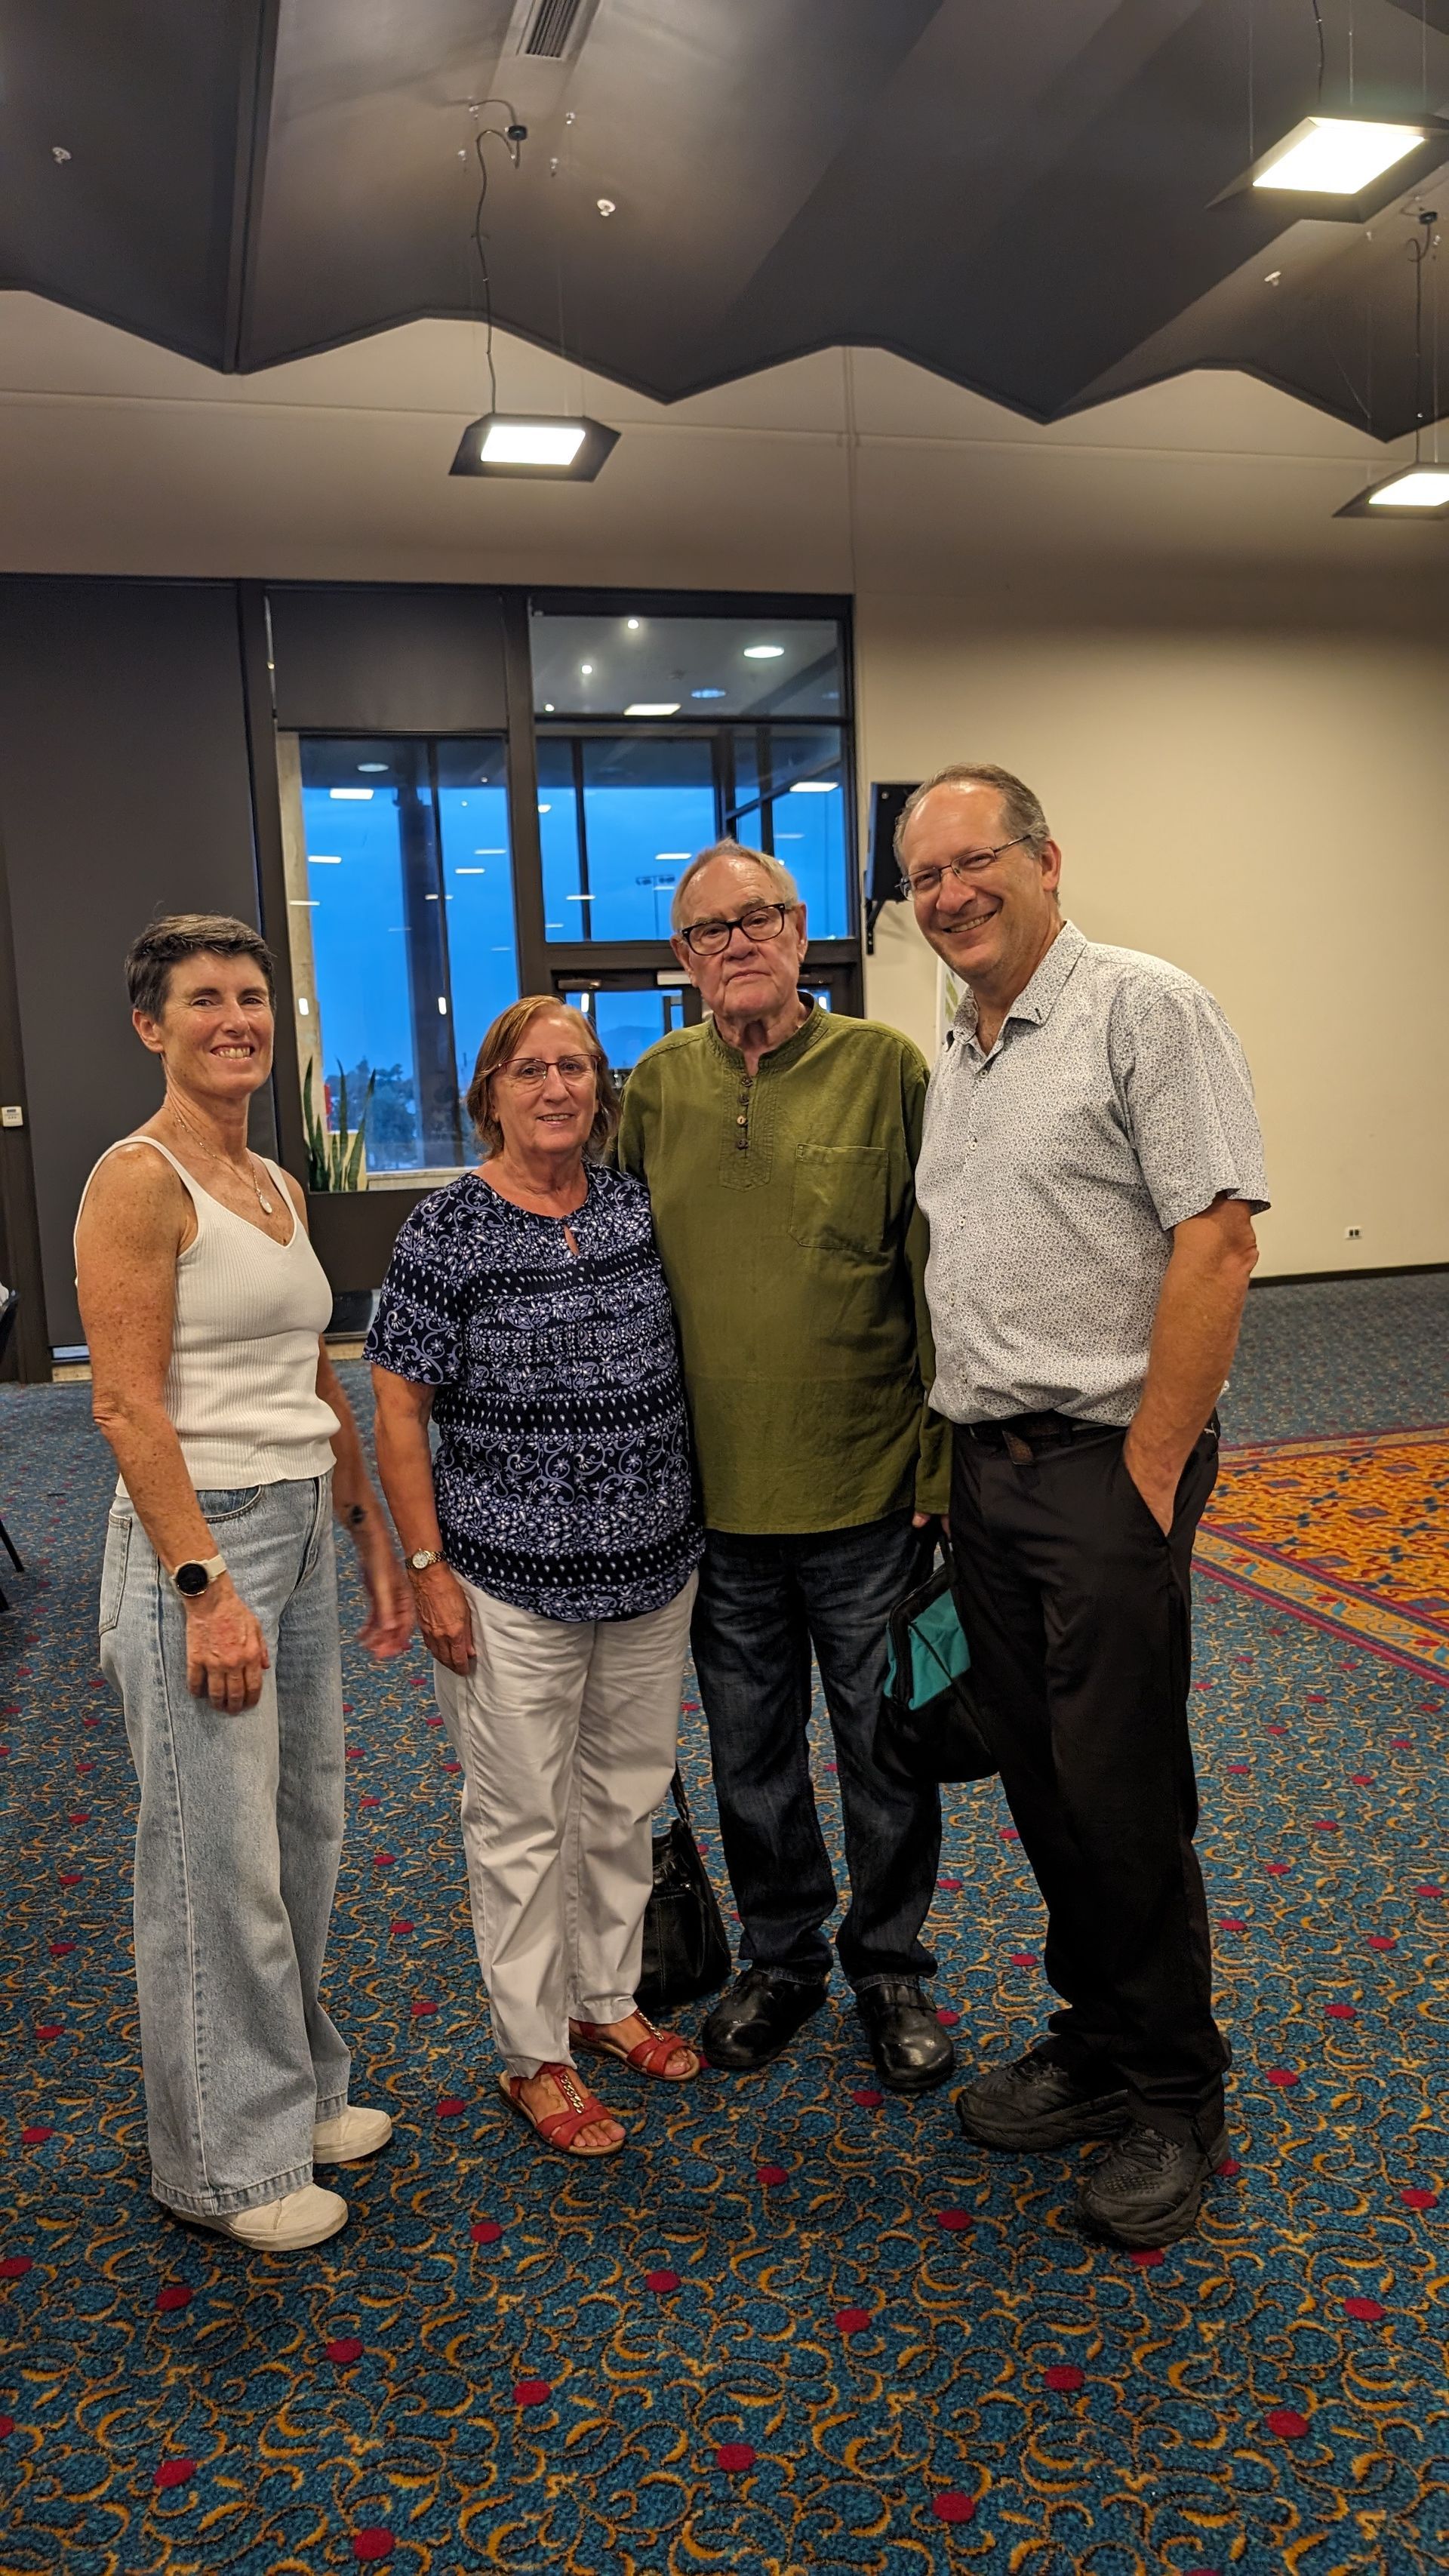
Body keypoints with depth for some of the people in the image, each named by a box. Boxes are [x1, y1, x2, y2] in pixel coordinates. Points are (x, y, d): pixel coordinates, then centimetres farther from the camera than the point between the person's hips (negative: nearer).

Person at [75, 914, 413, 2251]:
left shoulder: (280, 1186, 12)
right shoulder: (138, 1180, -12)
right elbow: (129, 1404, -17)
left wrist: (374, 1535, 15)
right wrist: (206, 1587, -20)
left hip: (301, 1532, 8)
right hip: (199, 1540, -8)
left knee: (305, 1837, 18)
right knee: (219, 1864, 4)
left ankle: (297, 2090, 37)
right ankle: (227, 2156, 24)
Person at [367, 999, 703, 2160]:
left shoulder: (638, 1206, 4)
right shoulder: (446, 1230, -10)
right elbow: (399, 1412, -8)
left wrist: (695, 1520, 13)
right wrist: (429, 1566, -11)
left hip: (652, 1565, 5)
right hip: (512, 1582, -5)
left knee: (628, 1797, 18)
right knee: (525, 1822, 7)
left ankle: (608, 1999, 38)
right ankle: (534, 2053, 25)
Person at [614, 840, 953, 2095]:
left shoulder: (884, 1066, -6)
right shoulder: (656, 1087, 2)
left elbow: (938, 1274, -6)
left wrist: (942, 1463, -8)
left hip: (867, 1491, -2)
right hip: (716, 1498, 3)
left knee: (886, 1753, 13)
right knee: (752, 1757, 18)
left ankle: (890, 1968, 35)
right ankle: (780, 1958, 39)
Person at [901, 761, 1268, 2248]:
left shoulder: (1144, 1009, -9)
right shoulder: (953, 1058, 15)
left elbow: (1216, 1244, -17)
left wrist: (1149, 1474, -17)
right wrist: (955, 1455, 15)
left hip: (1106, 1466, -7)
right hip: (983, 1470, 8)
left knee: (1122, 1797, 1)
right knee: (1040, 1781, 15)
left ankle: (1174, 2099, 21)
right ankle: (1095, 2043, 33)